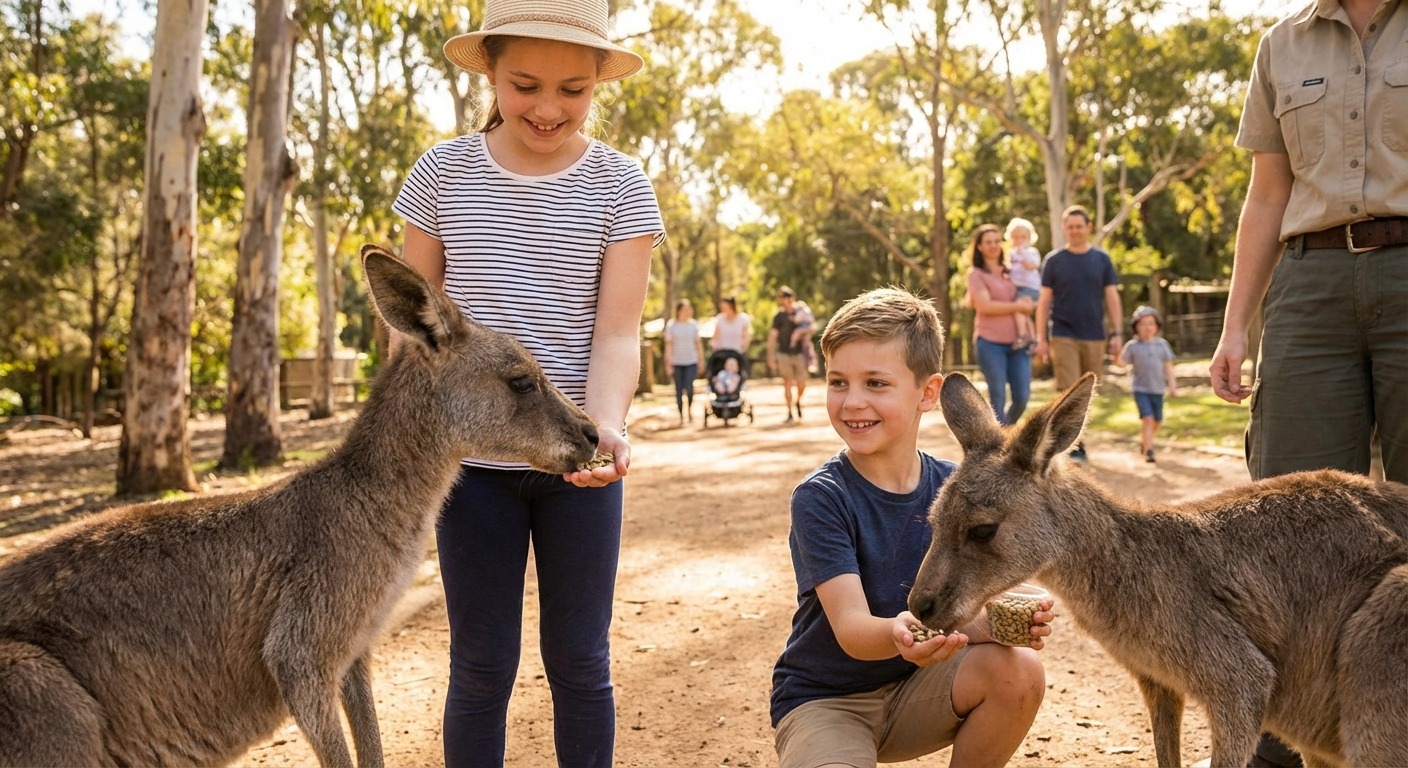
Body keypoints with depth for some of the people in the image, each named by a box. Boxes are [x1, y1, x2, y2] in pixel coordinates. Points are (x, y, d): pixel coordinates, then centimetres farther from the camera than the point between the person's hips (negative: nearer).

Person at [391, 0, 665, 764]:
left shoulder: (621, 187, -3)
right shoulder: (442, 172, 0)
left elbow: (617, 331, -9)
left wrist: (604, 429, -27)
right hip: (471, 454, 0)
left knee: (579, 660, 9)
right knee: (481, 664, 7)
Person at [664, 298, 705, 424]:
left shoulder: (693, 325, 6)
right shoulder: (671, 325, 0)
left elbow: (698, 342, 10)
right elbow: (668, 343, 0)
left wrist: (701, 359, 8)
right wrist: (668, 359, -8)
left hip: (691, 361, 1)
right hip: (677, 362, -1)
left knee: (689, 388, -11)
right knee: (679, 390, 0)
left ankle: (690, 409, 14)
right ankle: (681, 415, 10)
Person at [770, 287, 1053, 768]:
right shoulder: (820, 497, -18)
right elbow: (849, 627, -26)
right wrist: (896, 635, -49)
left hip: (914, 689, 4)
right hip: (824, 699, -4)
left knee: (1019, 673, -22)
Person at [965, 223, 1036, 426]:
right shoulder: (976, 274, 1)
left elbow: (1026, 300, 24)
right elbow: (984, 306, -12)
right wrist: (1018, 306, -7)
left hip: (1017, 343, 5)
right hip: (991, 343, -5)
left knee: (1022, 397, 2)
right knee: (998, 399, -2)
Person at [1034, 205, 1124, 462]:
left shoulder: (1102, 259, 6)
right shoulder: (1054, 260, 2)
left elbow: (1112, 298, 6)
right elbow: (1044, 301, 3)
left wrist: (1117, 333, -2)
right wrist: (1041, 338, -2)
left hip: (1094, 337, 2)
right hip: (1063, 335, -2)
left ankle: (1076, 438, 23)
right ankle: (1073, 446, -10)